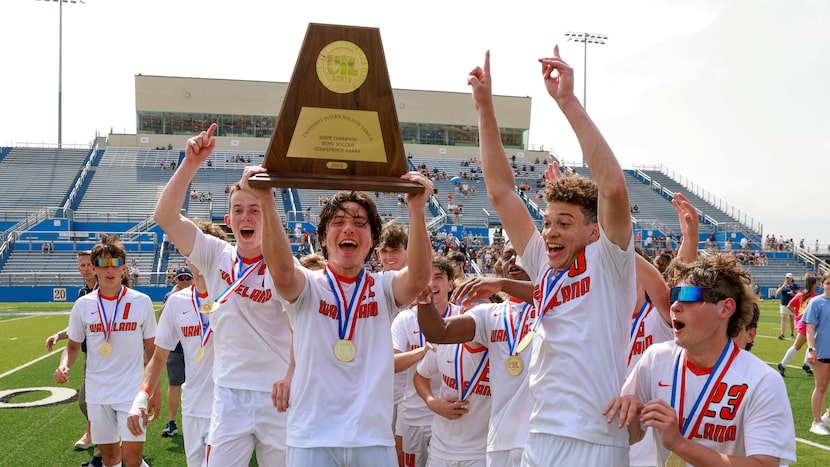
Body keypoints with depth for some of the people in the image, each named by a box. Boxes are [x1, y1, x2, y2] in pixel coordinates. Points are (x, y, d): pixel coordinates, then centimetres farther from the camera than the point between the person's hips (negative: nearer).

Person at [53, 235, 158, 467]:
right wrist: (64, 365, -11)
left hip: (132, 392, -2)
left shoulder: (141, 302, -5)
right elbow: (73, 345, 10)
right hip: (97, 393, 3)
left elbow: (151, 350, 2)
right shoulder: (83, 305, -1)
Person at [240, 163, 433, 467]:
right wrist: (265, 201, -36)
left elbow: (419, 276, -17)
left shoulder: (383, 289, 5)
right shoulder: (308, 287, 1)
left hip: (374, 438, 1)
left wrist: (416, 209, -31)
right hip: (311, 438, -1)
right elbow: (282, 272, -23)